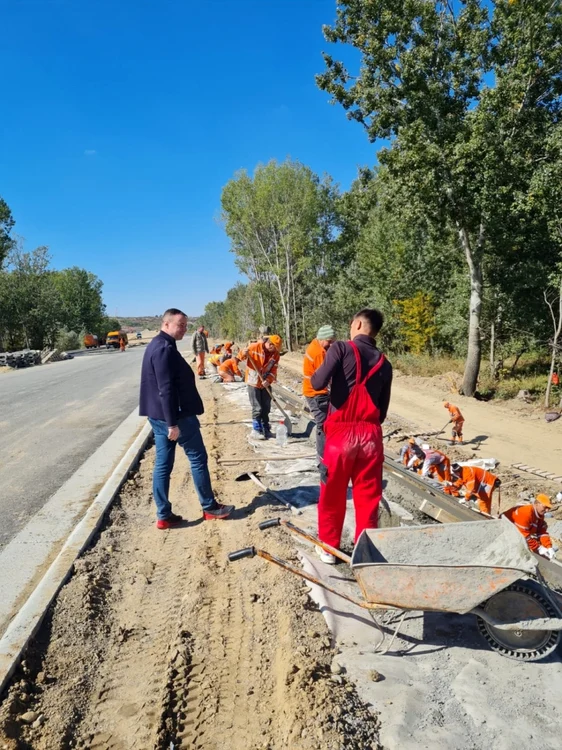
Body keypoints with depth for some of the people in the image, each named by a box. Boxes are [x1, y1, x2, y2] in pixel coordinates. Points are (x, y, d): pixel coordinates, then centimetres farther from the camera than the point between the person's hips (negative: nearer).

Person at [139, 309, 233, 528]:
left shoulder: (157, 345, 14)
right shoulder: (165, 349, -19)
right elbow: (166, 389, -24)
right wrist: (173, 423, -24)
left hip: (158, 415, 10)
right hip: (177, 415, -10)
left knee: (162, 464, 10)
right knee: (198, 458, 4)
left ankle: (164, 515, 17)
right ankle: (210, 507, 16)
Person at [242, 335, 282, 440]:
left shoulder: (275, 354, -2)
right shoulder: (255, 347, -13)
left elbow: (273, 370, -4)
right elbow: (242, 356, -5)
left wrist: (268, 380, -19)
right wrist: (244, 354, -29)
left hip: (265, 383, 5)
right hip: (253, 382, -5)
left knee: (266, 408, 11)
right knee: (257, 408, -4)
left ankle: (265, 429, 24)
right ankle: (256, 430, 6)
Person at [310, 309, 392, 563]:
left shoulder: (342, 348, -6)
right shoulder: (384, 364, 8)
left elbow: (318, 383, -16)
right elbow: (383, 411, 9)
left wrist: (316, 374, 5)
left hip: (341, 433, -3)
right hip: (371, 435, 4)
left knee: (333, 495, 13)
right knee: (368, 496, 13)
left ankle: (329, 547, 27)